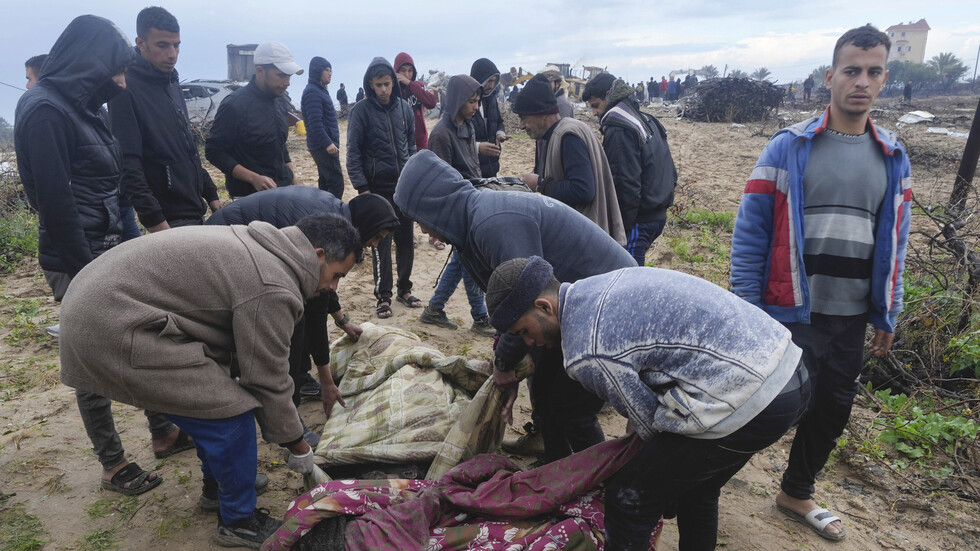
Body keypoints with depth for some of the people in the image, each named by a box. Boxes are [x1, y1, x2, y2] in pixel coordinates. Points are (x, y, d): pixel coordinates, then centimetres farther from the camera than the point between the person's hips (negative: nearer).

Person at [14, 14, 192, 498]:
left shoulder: (83, 107, 11)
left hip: (111, 248, 9)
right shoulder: (45, 111, -16)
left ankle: (164, 434, 31)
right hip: (78, 261, -9)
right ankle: (113, 466, 20)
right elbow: (55, 203, -20)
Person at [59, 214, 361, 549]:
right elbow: (267, 380, -11)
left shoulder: (260, 248, 11)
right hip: (113, 328, -10)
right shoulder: (273, 289, -20)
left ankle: (219, 482, 39)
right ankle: (238, 522, 14)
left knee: (213, 401, 21)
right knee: (230, 415, -5)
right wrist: (296, 445, 5)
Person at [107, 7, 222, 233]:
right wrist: (155, 221, -23)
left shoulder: (172, 83, 13)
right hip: (169, 219, -8)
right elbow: (128, 165, -18)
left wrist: (210, 193, 17)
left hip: (195, 210, 8)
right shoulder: (127, 90, -12)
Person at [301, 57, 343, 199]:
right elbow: (315, 122, -22)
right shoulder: (312, 92, -13)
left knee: (325, 182, 14)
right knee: (336, 183, -13)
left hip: (326, 144, 10)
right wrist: (327, 143, -25)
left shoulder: (320, 90, 18)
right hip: (323, 145, -10)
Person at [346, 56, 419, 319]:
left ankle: (404, 289, 25)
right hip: (377, 187, -4)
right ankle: (383, 296, 12)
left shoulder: (404, 107, 6)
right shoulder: (361, 110, -5)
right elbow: (353, 152, -5)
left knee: (406, 240, 9)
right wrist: (362, 187, -11)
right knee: (382, 243, 0)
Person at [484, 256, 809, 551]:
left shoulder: (586, 354, -16)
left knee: (629, 499, 3)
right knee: (696, 490, 28)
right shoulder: (603, 284, 12)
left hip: (749, 401, -9)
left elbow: (648, 422, -4)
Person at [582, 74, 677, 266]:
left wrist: (621, 227, -17)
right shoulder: (647, 120, 16)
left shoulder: (618, 129, -15)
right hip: (658, 216, 10)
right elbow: (671, 172, 19)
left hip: (638, 221, -10)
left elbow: (627, 183, -21)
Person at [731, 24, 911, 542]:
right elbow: (750, 232, -9)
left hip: (852, 317, 5)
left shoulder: (892, 158, 7)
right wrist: (745, 307, -12)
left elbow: (893, 243, 13)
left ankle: (796, 493, 39)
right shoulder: (789, 147, -8)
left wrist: (888, 314, 12)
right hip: (789, 312, -5)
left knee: (833, 409, 16)